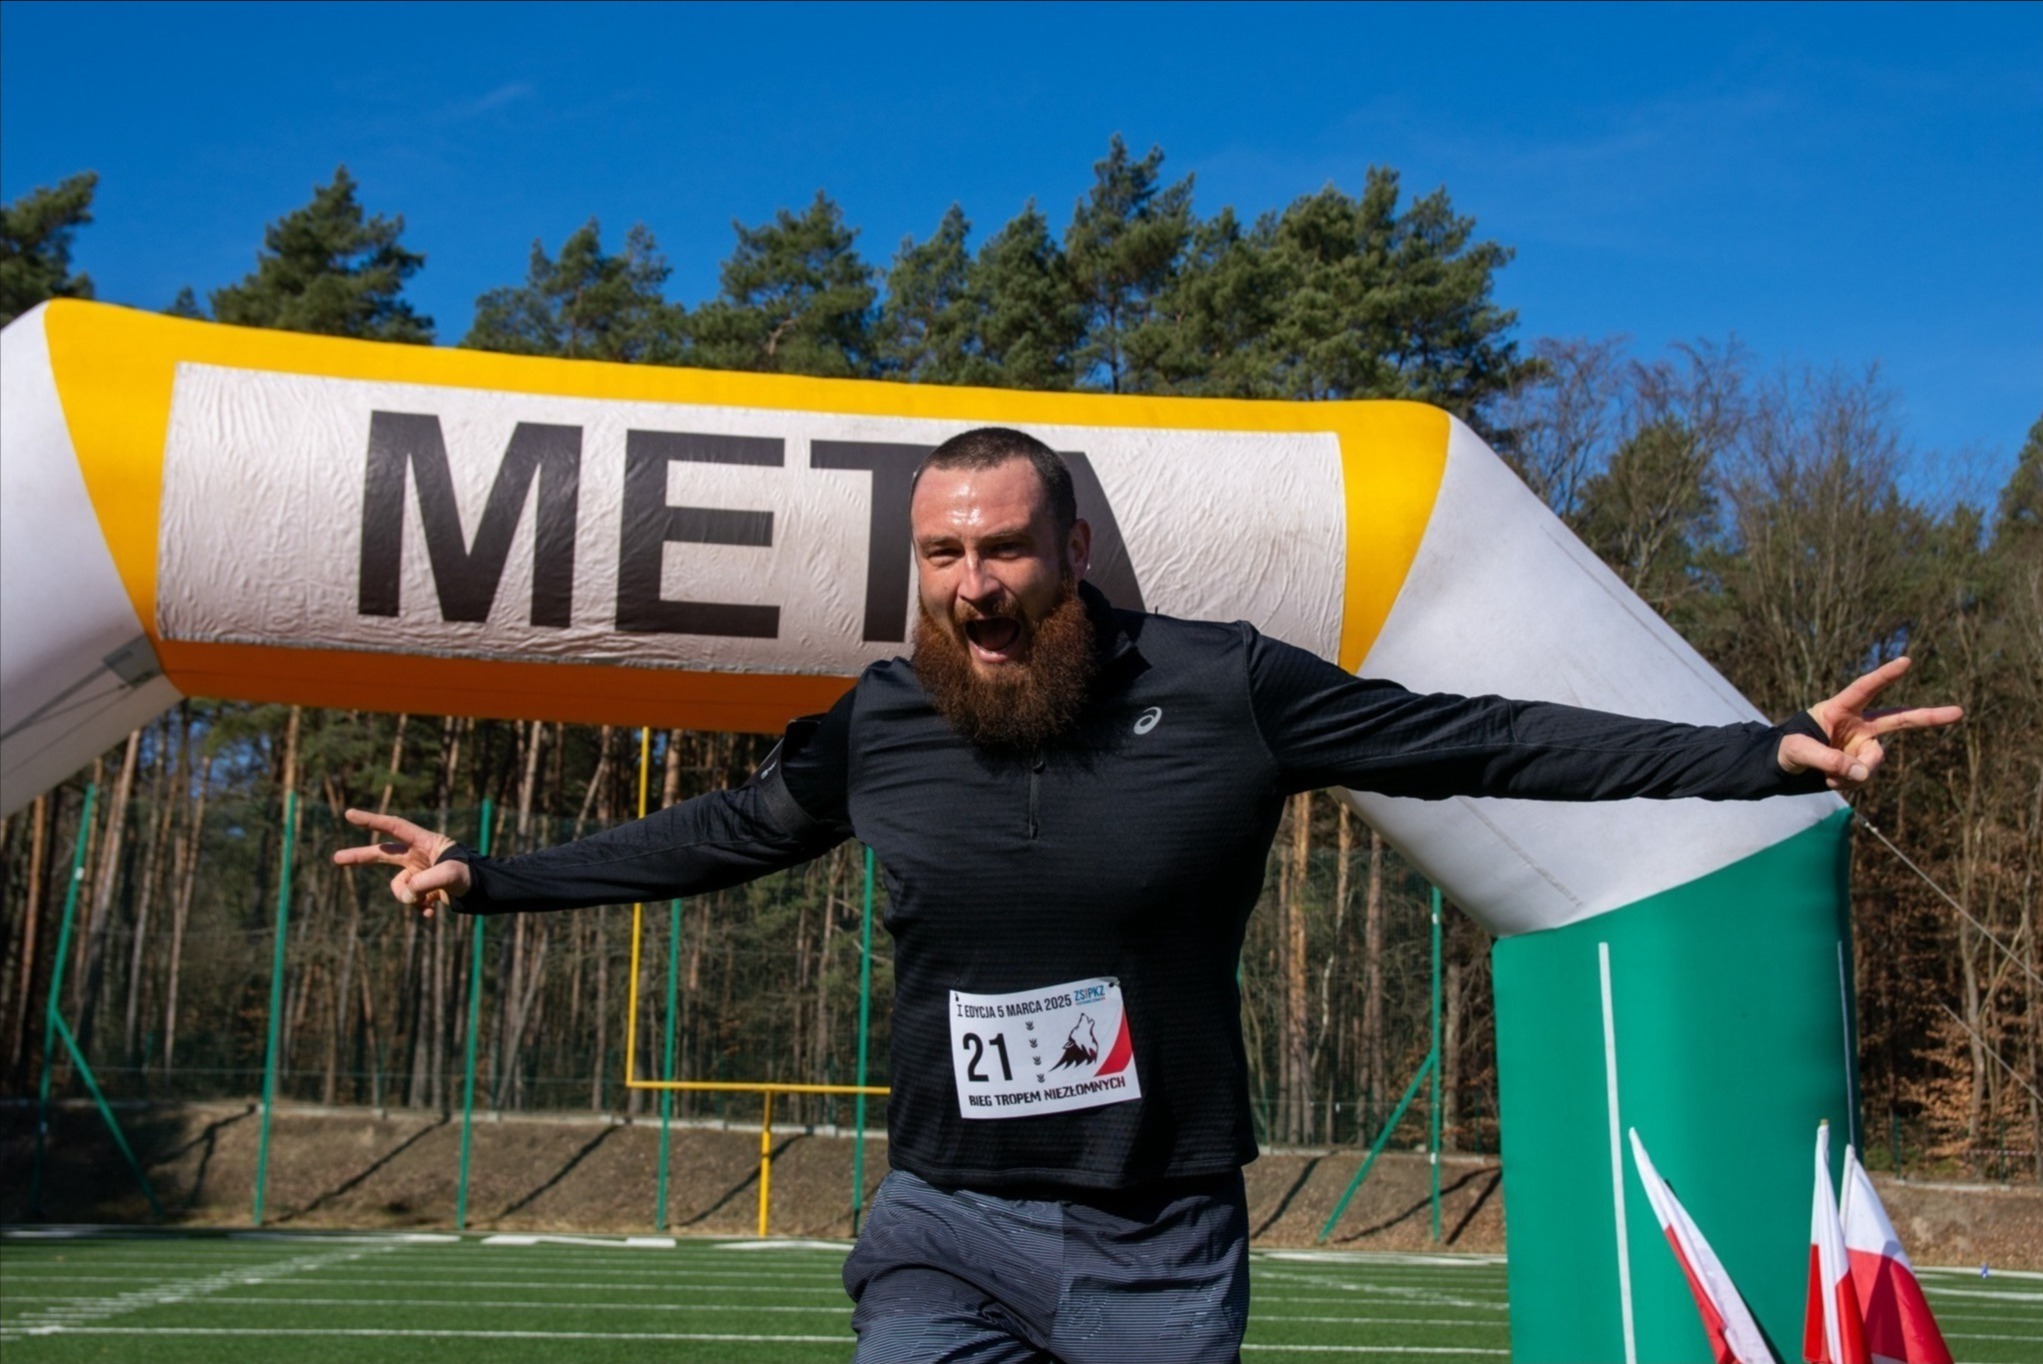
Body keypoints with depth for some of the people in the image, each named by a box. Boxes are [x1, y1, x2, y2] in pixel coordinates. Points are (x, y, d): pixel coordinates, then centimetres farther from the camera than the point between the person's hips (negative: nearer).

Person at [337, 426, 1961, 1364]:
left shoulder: (1221, 687, -10)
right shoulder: (879, 724, -2)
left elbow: (1478, 743, -7)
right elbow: (714, 835, 14)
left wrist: (1774, 751, -9)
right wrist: (489, 877, 18)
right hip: (948, 1232, 2)